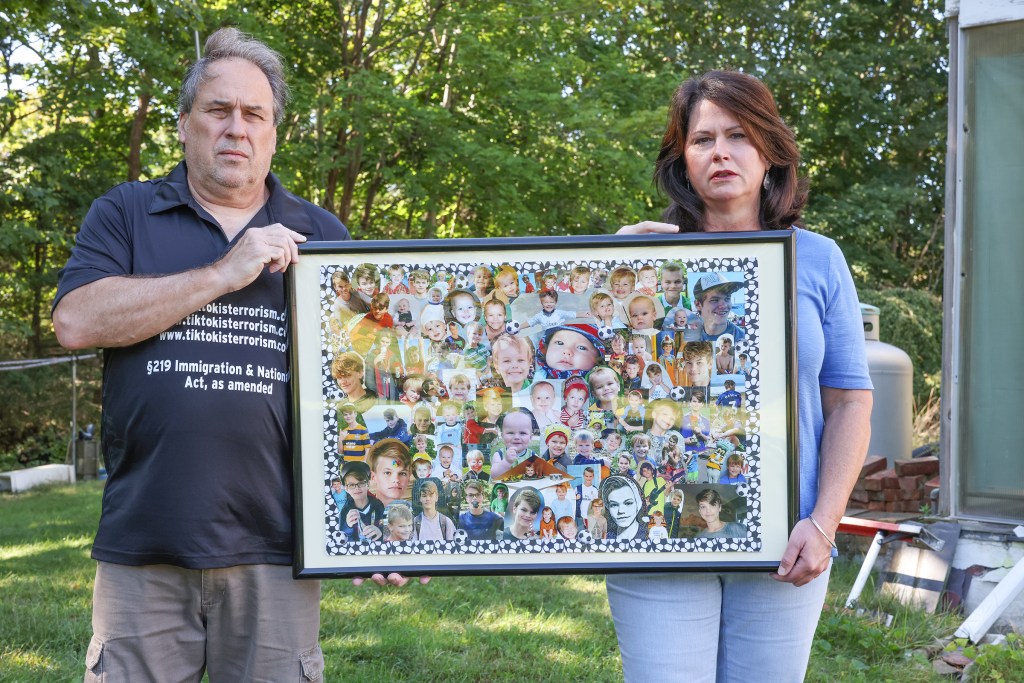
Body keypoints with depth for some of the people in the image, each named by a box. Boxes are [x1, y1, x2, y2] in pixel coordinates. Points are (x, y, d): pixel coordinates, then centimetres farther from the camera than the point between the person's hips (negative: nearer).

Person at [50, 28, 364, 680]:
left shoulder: (321, 234, 11)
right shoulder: (125, 213, 8)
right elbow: (76, 321, -9)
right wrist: (224, 273, -12)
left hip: (274, 545, 1)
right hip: (142, 545, 0)